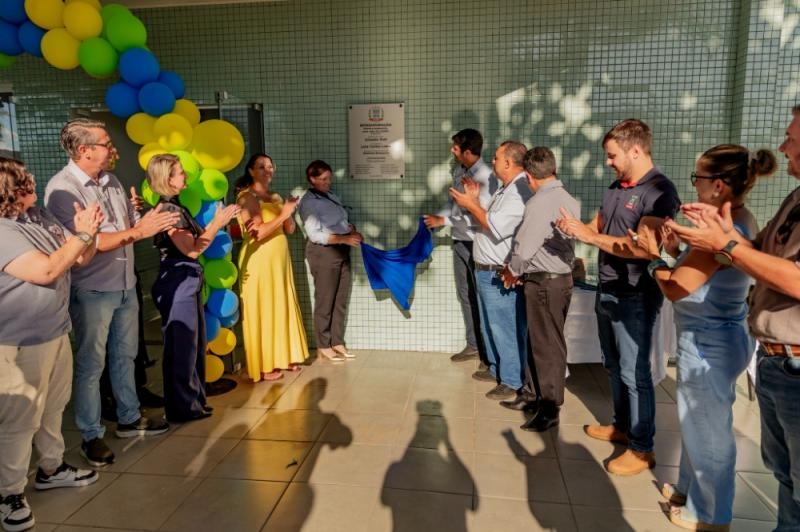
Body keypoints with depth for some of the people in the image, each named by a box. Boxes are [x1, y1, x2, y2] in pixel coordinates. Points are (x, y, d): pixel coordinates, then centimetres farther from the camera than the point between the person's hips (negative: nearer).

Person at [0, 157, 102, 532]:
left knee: (53, 406, 21)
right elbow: (46, 271, -30)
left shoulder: (41, 218, 4)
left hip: (56, 332, 8)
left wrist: (86, 231, -12)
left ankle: (51, 468, 40)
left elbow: (81, 258, 8)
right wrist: (82, 233, -22)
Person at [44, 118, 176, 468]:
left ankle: (129, 419, 32)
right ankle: (91, 436, 18)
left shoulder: (111, 181, 7)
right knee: (90, 363, 5)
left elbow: (132, 225, 11)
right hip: (92, 290, -7)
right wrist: (138, 231, -25)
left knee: (125, 355, 17)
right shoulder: (62, 188, -15)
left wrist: (155, 223, -10)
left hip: (125, 285, 7)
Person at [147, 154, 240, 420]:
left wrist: (216, 222, 10)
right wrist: (218, 223, -13)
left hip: (187, 282, 10)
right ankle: (182, 408, 13)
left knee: (194, 344, 16)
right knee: (182, 346, 0)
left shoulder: (175, 207, 13)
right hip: (178, 283, -10)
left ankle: (193, 400, 28)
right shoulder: (168, 210, -15)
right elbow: (191, 249, -17)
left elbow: (194, 240, 11)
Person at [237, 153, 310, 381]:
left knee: (282, 307, 11)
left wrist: (288, 213, -8)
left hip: (279, 259, 8)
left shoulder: (275, 197, 14)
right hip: (259, 261, -8)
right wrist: (283, 214, -17)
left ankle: (282, 357, 23)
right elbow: (257, 233, -20)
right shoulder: (247, 197, -9)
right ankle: (263, 366, 5)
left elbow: (289, 230, 11)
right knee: (262, 311, -3)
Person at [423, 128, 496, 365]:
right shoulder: (458, 171, 6)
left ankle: (488, 352, 14)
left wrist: (444, 221, -19)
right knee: (465, 295, 15)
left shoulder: (485, 176, -19)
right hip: (459, 241, 8)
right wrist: (438, 216, 0)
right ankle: (473, 345, 29)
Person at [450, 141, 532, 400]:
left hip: (500, 275, -11)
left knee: (505, 328, 1)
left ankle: (512, 381, 13)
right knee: (489, 325, 21)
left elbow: (496, 227, -26)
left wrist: (471, 205, -15)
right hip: (485, 271, 11)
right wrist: (474, 200, 9)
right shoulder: (506, 188, 14)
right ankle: (496, 367, 37)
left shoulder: (521, 191, -19)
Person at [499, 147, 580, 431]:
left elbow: (524, 248, -21)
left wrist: (512, 272, -1)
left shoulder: (540, 202, -19)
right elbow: (560, 239, 10)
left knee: (548, 345, 2)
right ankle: (532, 394, 31)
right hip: (562, 276, 9)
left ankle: (550, 408, 14)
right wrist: (522, 271, 11)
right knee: (538, 339, 18)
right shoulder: (570, 200, 7)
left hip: (544, 282, -9)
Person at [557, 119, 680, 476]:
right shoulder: (616, 188, 10)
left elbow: (646, 247, -27)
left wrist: (590, 236, -23)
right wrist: (576, 228, -7)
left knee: (634, 372, 1)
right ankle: (621, 426, 36)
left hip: (635, 297, -8)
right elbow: (599, 228, 16)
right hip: (607, 291, 8)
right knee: (613, 365, 18)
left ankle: (642, 449, 16)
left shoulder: (659, 191, -17)